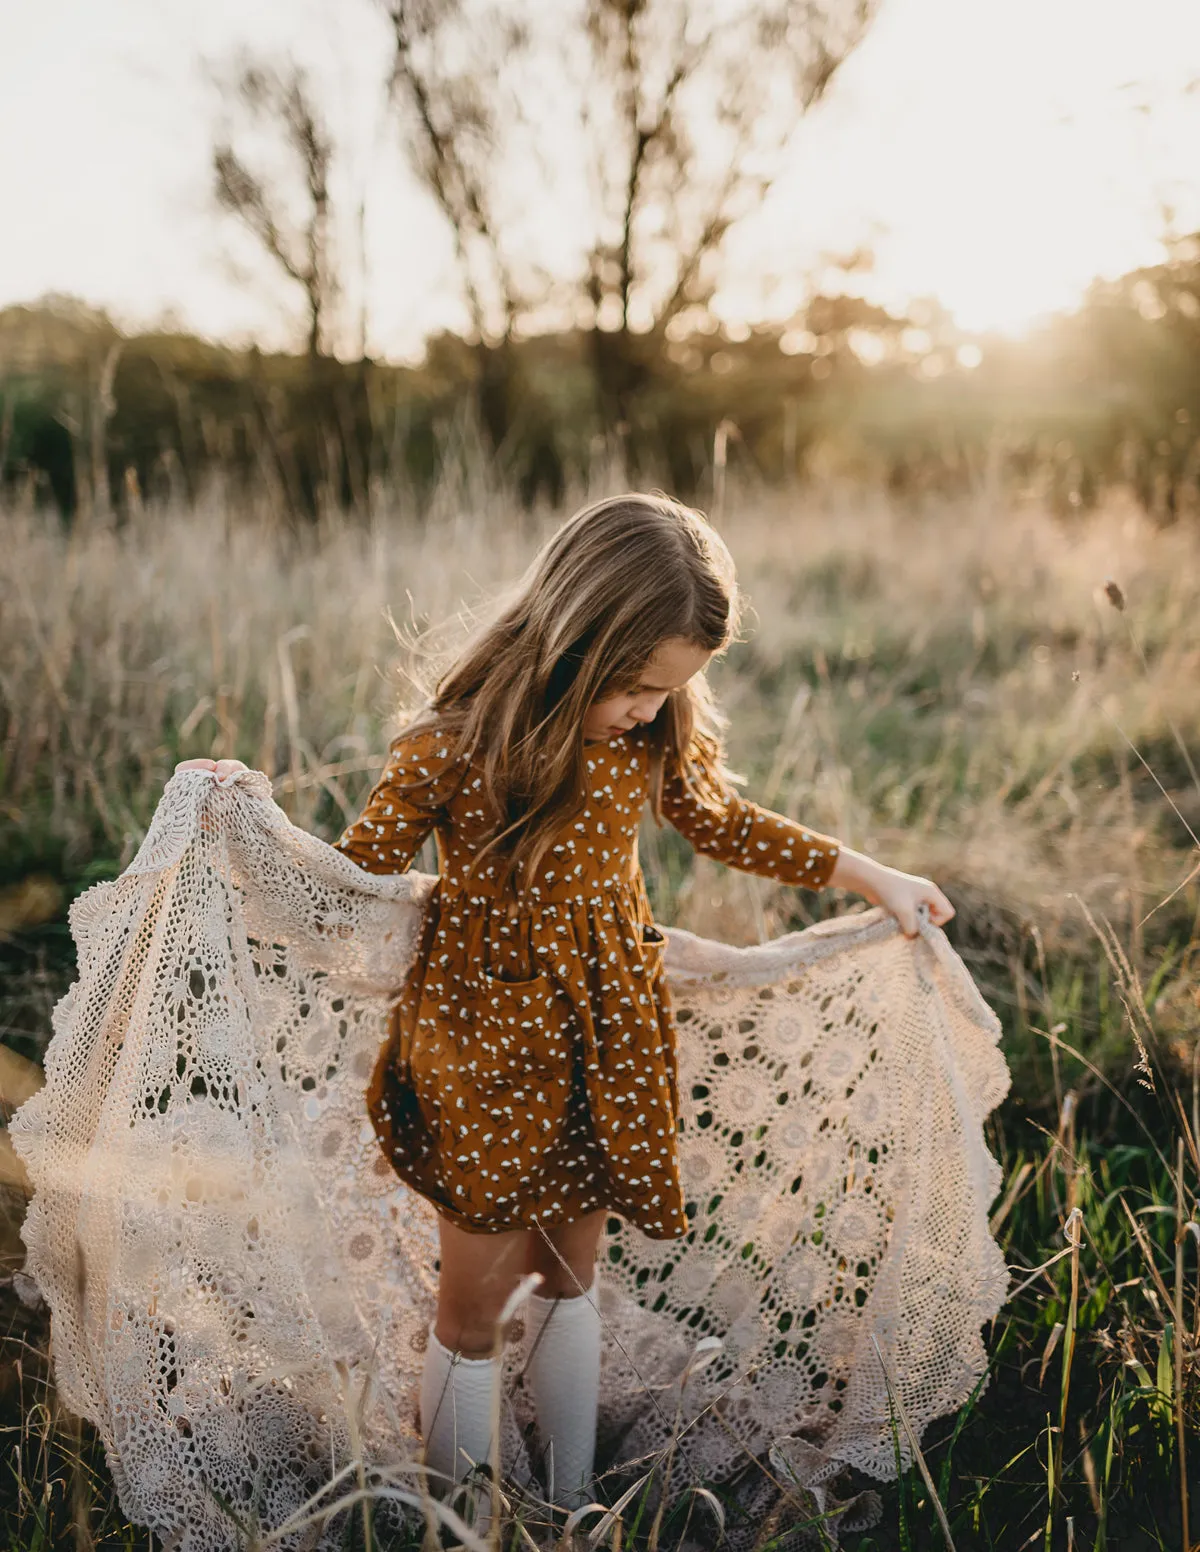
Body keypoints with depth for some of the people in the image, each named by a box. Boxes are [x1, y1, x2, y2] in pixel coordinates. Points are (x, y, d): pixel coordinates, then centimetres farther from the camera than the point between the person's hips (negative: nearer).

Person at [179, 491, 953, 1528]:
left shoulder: (654, 734, -9)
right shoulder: (455, 748, -22)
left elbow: (717, 819, 9)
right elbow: (358, 873, -10)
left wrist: (867, 874, 10)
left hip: (608, 1047, 4)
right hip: (487, 1049, -4)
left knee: (571, 1274, 22)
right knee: (473, 1309, 12)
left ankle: (572, 1501, 42)